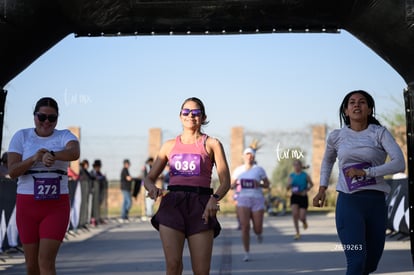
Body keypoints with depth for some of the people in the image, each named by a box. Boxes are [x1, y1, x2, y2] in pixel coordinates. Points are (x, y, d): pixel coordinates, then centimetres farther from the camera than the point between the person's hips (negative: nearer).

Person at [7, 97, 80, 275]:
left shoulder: (64, 136, 1)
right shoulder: (21, 136, 4)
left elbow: (74, 153, -23)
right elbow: (12, 171, -5)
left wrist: (51, 155, -43)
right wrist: (34, 159, -23)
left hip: (56, 205, -2)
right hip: (27, 204, 2)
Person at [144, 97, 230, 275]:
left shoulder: (211, 144, 10)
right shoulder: (169, 145, 17)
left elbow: (225, 181, 3)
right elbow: (149, 178, 18)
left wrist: (214, 199, -18)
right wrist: (152, 188, -7)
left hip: (200, 206, -2)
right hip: (172, 204, 2)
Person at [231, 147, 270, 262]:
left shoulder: (259, 169, 5)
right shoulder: (238, 170, 9)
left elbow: (267, 184, 10)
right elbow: (231, 185, 14)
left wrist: (259, 184, -11)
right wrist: (235, 184, -9)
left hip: (257, 200, 0)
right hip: (243, 200, 0)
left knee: (257, 229, -1)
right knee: (245, 227, -11)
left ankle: (258, 233, 39)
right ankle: (247, 253, -2)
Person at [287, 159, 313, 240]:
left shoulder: (305, 175, -5)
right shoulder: (291, 176, 2)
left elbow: (311, 184, 7)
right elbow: (288, 188, 5)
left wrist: (306, 191, -9)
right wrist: (289, 185, -18)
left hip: (303, 197, -2)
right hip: (294, 197, 2)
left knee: (301, 217, -5)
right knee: (294, 214, -16)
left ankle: (304, 221, 35)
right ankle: (297, 233, -4)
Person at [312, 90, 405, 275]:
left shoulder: (379, 133, 1)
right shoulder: (336, 136, 7)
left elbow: (399, 163, -12)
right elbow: (327, 161, 28)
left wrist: (366, 172, -18)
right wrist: (322, 188, 17)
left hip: (376, 202, 1)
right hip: (348, 202, -1)